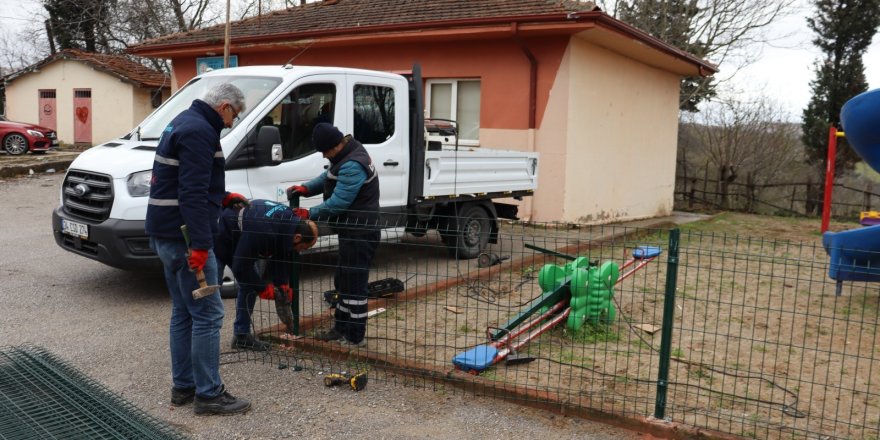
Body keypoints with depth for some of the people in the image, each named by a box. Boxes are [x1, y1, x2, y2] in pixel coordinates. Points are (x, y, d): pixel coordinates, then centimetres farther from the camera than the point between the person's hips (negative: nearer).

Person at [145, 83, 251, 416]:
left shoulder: (185, 122, 17)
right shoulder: (199, 131, -16)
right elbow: (192, 193, -24)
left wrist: (223, 197, 24)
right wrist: (200, 244, -26)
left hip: (165, 234, 11)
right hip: (184, 236, -11)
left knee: (184, 312, 16)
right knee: (207, 314, -4)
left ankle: (183, 386, 24)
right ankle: (209, 394, 3)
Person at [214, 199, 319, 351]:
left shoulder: (290, 219, -13)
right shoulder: (263, 231, -39)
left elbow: (281, 257, 1)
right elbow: (241, 267, -30)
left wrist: (283, 283, -8)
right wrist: (263, 288, -20)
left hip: (237, 243, 9)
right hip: (219, 242, -9)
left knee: (249, 286, 7)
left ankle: (242, 335, 13)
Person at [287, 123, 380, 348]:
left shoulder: (352, 166, -25)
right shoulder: (346, 155, 9)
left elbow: (338, 202, -25)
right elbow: (329, 177, 20)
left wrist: (310, 215, -14)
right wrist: (306, 188, 4)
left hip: (360, 233, -11)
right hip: (352, 231, 11)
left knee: (354, 284, -3)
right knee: (343, 281, 18)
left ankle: (355, 337, 7)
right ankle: (341, 328, 30)